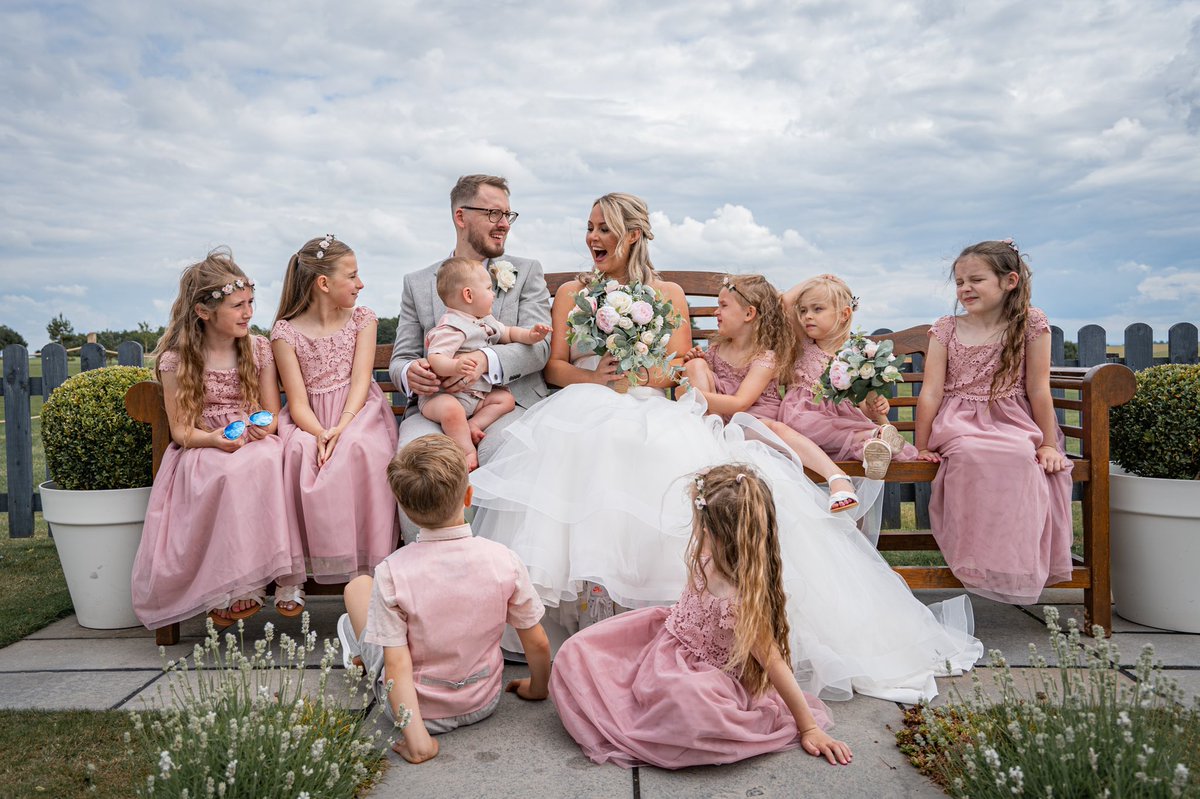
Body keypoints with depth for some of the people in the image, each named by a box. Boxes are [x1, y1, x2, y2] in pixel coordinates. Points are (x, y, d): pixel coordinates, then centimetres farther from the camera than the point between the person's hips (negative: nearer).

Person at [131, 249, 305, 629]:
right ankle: (245, 584, -27)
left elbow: (274, 416, 10)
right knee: (230, 473, -38)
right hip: (200, 453, -1)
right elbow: (180, 431, 1)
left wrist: (262, 428, -14)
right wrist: (214, 439, -20)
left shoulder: (259, 349, 6)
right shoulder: (176, 360, -1)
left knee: (267, 461, -36)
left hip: (255, 445, 2)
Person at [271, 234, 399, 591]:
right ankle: (317, 555, -20)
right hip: (310, 420, 0)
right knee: (301, 450, -33)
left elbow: (360, 381, -5)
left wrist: (341, 428, -21)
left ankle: (364, 557, -24)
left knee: (359, 447, -33)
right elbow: (298, 401, -6)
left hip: (357, 411, 0)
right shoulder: (286, 332, 2)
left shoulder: (361, 318, 8)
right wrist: (320, 434, -26)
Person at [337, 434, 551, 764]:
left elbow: (398, 667, -24)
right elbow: (538, 644, -8)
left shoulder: (392, 573, -23)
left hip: (418, 709, -2)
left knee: (358, 586, 15)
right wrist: (537, 687, 10)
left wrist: (416, 738, -16)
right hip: (483, 702, 3)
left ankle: (359, 650, 45)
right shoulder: (503, 561, -18)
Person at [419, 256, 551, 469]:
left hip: (476, 394, 9)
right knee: (451, 410, -37)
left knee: (506, 399, 0)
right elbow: (435, 359, -30)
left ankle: (472, 424, -14)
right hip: (442, 394, -9)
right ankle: (469, 452, -25)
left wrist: (530, 336, 3)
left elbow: (509, 333, 24)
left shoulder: (486, 321, 12)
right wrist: (455, 366, -51)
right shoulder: (451, 328, -19)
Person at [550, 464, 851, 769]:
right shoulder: (708, 556, -13)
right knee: (574, 654, -6)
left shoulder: (742, 600, -32)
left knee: (686, 700, -45)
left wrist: (809, 727, -18)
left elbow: (774, 663, -24)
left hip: (703, 679, -6)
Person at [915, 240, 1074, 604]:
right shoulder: (946, 329, 4)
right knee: (972, 455, -35)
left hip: (1013, 424, 0)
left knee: (1022, 459, -34)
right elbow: (931, 392, 0)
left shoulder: (1031, 324, 2)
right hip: (960, 425, 0)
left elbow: (1038, 389, 1)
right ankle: (979, 556, -24)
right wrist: (921, 447, -3)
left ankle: (1020, 558, -17)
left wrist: (1048, 444, 1)